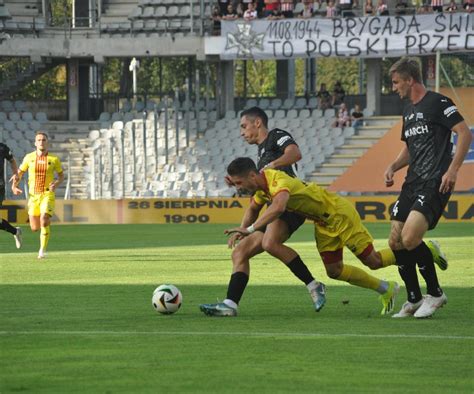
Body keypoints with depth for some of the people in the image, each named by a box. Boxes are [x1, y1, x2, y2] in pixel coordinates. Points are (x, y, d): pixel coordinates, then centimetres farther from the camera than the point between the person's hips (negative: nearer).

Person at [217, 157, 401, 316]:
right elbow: (253, 209, 17)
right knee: (334, 271, 7)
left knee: (373, 261, -3)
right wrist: (242, 231, 1)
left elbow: (278, 207, -55)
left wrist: (250, 229, -52)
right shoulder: (261, 186, -3)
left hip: (340, 214, -9)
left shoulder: (279, 181, -34)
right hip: (323, 223, 9)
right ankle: (386, 289, 21)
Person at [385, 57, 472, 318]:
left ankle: (435, 294, -5)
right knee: (395, 242, 3)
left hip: (435, 184, -9)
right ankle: (414, 300, 15)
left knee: (410, 238, -21)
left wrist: (453, 169, -20)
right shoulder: (408, 111, 19)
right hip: (412, 183, 9)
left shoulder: (437, 103, -8)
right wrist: (393, 167, 10)